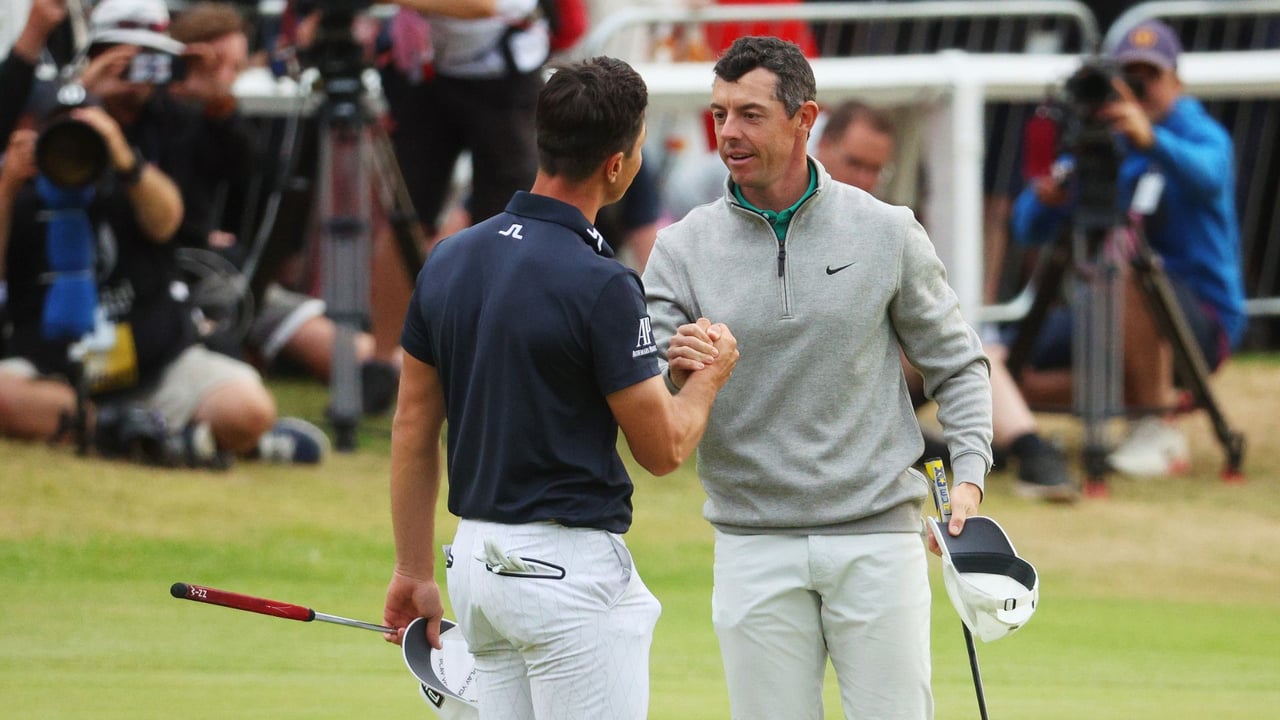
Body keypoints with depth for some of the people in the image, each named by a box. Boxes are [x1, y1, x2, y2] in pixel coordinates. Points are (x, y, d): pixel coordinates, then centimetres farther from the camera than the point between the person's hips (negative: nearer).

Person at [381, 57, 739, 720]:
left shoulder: (449, 261, 5)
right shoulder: (599, 284, -17)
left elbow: (412, 428, 10)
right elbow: (663, 448, -8)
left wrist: (415, 570, 18)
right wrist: (711, 374, 12)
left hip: (476, 559, 8)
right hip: (569, 566, -8)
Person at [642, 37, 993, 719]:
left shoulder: (886, 233, 1)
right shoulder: (684, 248, 1)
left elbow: (955, 363, 10)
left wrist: (969, 475, -5)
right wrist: (673, 374, -28)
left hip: (876, 535, -1)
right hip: (753, 545, 1)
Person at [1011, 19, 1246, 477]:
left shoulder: (1200, 133, -7)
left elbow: (1207, 175, -34)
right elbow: (1030, 231, 0)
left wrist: (1151, 139, -54)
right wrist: (1045, 198, -24)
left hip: (1204, 320, -6)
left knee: (1125, 281, -37)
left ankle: (1159, 431, -28)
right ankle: (1144, 391, 8)